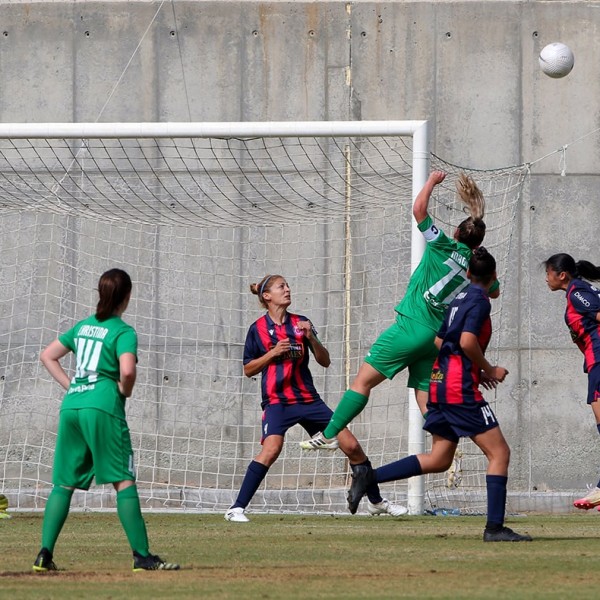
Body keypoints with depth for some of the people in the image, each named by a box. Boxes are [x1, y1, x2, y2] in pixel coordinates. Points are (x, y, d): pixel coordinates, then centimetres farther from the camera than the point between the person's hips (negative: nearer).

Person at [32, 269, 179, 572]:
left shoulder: (83, 326, 17)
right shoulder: (123, 332, -3)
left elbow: (47, 356, 23)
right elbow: (127, 371, -20)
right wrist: (125, 392, 0)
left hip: (70, 407, 6)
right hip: (102, 407, -6)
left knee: (64, 483, 9)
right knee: (124, 481, -3)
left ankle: (45, 555, 1)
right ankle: (142, 555, -6)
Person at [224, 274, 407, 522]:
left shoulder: (301, 323, 8)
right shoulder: (258, 329, 2)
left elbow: (325, 361, 7)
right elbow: (248, 369, 5)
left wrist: (311, 338, -10)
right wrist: (272, 353, -10)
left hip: (308, 398, 4)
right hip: (277, 400, -4)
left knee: (351, 445, 1)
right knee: (271, 448, -29)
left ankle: (376, 501, 18)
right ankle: (237, 508, -25)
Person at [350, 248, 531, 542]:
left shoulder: (460, 298, 17)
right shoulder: (480, 300, -9)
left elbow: (439, 342, 21)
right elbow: (467, 341, -21)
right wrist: (489, 370, -7)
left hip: (440, 382, 9)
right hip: (460, 388, -9)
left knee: (438, 459, 14)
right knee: (499, 452, -5)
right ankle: (495, 527, -9)